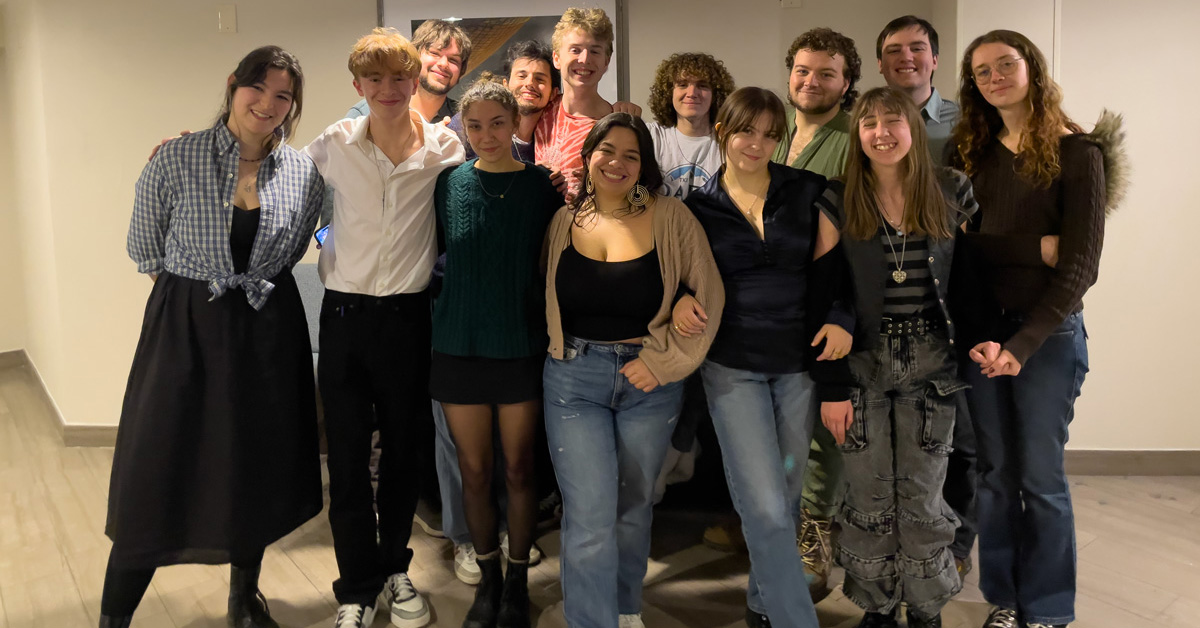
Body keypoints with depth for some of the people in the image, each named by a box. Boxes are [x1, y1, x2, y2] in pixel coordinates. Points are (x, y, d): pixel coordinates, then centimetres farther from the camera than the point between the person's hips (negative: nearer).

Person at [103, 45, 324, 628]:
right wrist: (193, 290, 10)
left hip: (268, 329, 3)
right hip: (184, 326, -2)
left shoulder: (303, 173, -2)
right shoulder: (176, 159, -10)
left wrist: (252, 285, 9)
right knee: (156, 471, 1)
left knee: (257, 467, 14)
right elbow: (144, 249, 3)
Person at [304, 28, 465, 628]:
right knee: (347, 456, 4)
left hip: (409, 314, 0)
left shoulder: (443, 146, -2)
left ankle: (394, 568, 33)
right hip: (344, 313, 0)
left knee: (404, 451, 12)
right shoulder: (335, 144, -1)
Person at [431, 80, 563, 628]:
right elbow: (436, 254, 10)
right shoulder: (449, 183, 0)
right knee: (474, 470, 10)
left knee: (518, 469, 9)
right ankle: (488, 578, 29)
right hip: (459, 343, 1)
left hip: (521, 345, -1)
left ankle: (518, 580, 27)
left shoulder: (542, 185, -3)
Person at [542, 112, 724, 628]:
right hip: (574, 379, 0)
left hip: (650, 382, 0)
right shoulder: (564, 222, 3)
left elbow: (708, 294, -5)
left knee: (633, 507, 16)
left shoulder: (670, 218, -5)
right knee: (590, 518, -6)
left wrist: (665, 360, -9)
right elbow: (549, 298, 15)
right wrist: (559, 349, 2)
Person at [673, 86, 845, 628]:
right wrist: (681, 300, -11)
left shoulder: (807, 191, 1)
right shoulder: (697, 207, 2)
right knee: (765, 507, -9)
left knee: (787, 496, 13)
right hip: (733, 366, -1)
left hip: (799, 361, 2)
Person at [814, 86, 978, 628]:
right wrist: (832, 386, -6)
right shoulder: (839, 202, -1)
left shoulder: (953, 192, 2)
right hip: (862, 363, 0)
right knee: (869, 498, 6)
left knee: (922, 497, 5)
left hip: (930, 365, 0)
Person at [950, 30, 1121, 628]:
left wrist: (1023, 345, -18)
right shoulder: (971, 152, 8)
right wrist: (1033, 247, -15)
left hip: (1048, 331, -3)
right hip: (982, 329, 4)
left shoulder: (1077, 152, -5)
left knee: (1041, 478, 2)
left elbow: (1080, 263, -11)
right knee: (995, 472, 10)